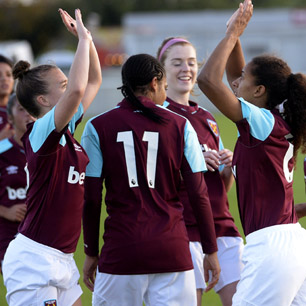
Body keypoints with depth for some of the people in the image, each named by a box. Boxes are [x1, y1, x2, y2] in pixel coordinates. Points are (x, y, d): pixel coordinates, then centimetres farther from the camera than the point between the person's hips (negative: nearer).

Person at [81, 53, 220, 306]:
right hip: (172, 249, 1)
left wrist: (91, 252, 9)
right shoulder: (180, 126, 4)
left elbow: (91, 198, 0)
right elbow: (199, 194, 2)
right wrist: (211, 250, 10)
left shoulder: (99, 127, 2)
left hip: (121, 250, -1)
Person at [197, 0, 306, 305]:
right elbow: (233, 77, 27)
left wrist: (232, 34, -6)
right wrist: (234, 35, 18)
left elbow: (207, 79, -17)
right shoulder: (279, 124, 13)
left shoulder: (263, 122, -11)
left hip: (271, 245, -9)